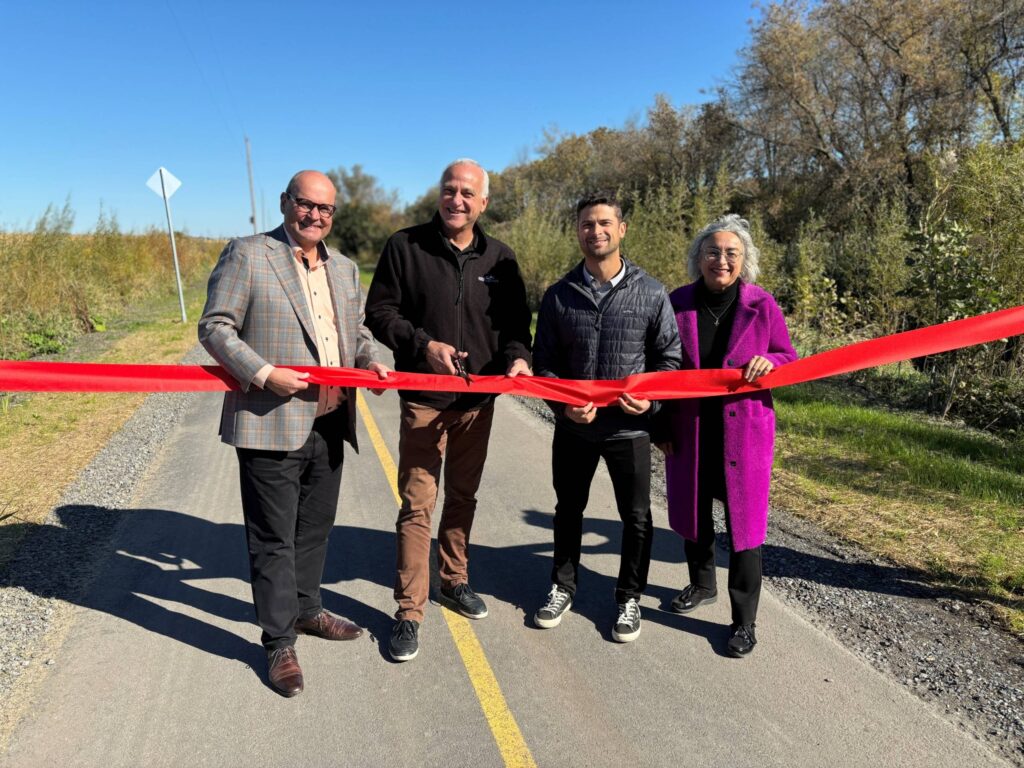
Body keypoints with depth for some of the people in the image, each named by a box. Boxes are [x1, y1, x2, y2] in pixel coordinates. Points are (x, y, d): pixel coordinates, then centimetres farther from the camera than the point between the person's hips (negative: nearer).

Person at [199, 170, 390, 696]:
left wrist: (370, 359, 1)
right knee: (274, 539, 5)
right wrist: (265, 374, -20)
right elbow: (215, 327, -8)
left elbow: (356, 329, 22)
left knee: (315, 528, 20)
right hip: (272, 423, -6)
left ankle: (306, 610, 40)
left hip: (330, 423, 7)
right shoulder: (246, 255, -6)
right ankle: (279, 642, 20)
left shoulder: (344, 268, 14)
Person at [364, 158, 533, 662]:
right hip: (423, 398, -3)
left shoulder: (499, 258, 4)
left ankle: (454, 580, 36)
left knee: (463, 498, 17)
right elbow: (379, 313, -4)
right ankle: (409, 611, 11)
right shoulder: (405, 247, -3)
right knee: (417, 504, -1)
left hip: (478, 400, 3)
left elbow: (515, 321, 10)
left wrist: (517, 355, -11)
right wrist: (424, 344, -18)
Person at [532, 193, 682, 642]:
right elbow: (544, 362, 2)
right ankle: (563, 588, 39)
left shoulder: (651, 293, -5)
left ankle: (629, 598, 34)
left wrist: (651, 396, -17)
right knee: (568, 510, 18)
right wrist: (563, 404, -14)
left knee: (636, 517, 11)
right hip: (573, 427, 2)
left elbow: (669, 356, 1)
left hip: (629, 428, -1)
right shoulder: (559, 296, -1)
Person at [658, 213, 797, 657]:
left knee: (744, 520, 3)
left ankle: (744, 619, 19)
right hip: (689, 430, 2)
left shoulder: (761, 305, -5)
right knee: (692, 511, 17)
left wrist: (769, 362, -19)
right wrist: (661, 425, 2)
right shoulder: (678, 303, -2)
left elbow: (789, 359, 5)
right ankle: (702, 585, 44)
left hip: (743, 430, -2)